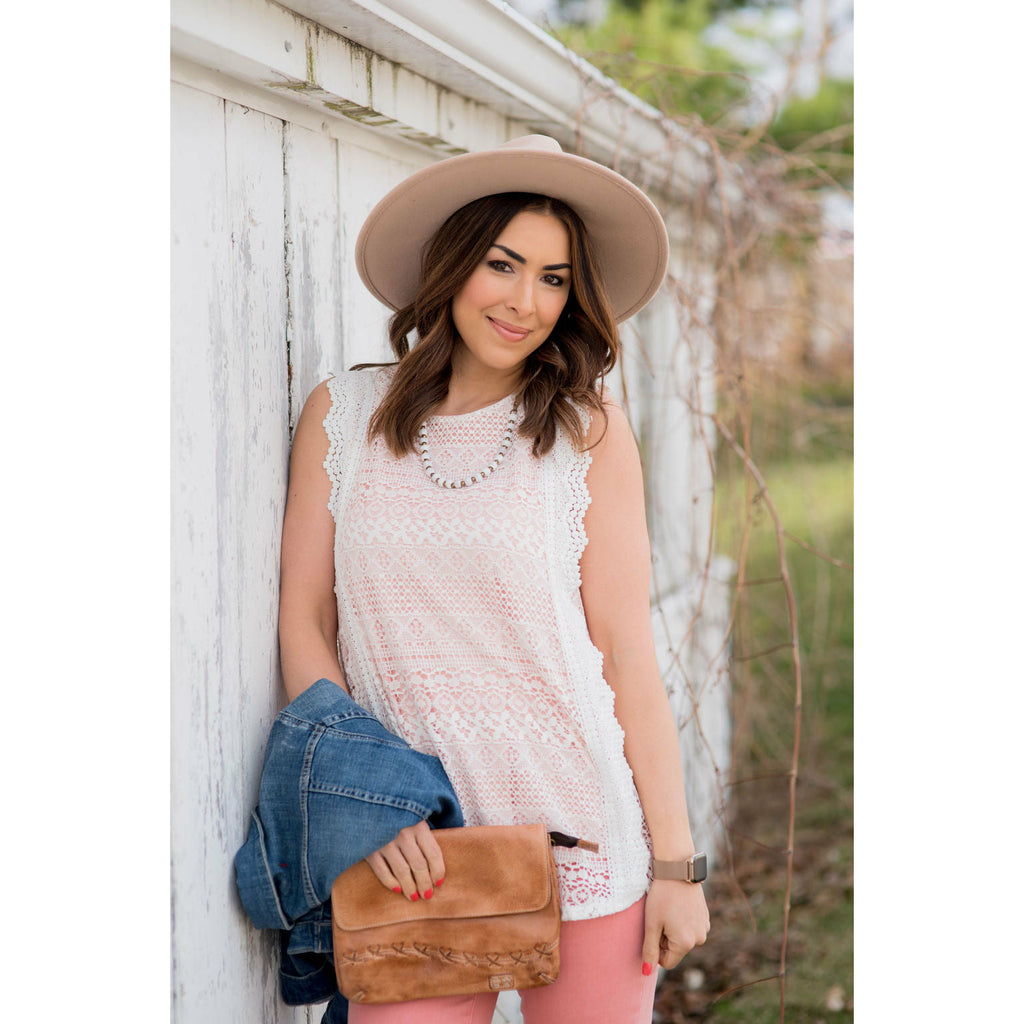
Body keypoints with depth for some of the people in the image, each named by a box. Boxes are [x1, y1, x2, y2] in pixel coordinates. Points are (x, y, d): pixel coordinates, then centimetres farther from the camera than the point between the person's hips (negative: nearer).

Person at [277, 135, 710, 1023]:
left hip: (579, 838, 0)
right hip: (411, 849, 1)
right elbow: (304, 621, 4)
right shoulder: (342, 414, 5)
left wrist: (676, 860, -4)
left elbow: (626, 647, -2)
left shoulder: (587, 427, 0)